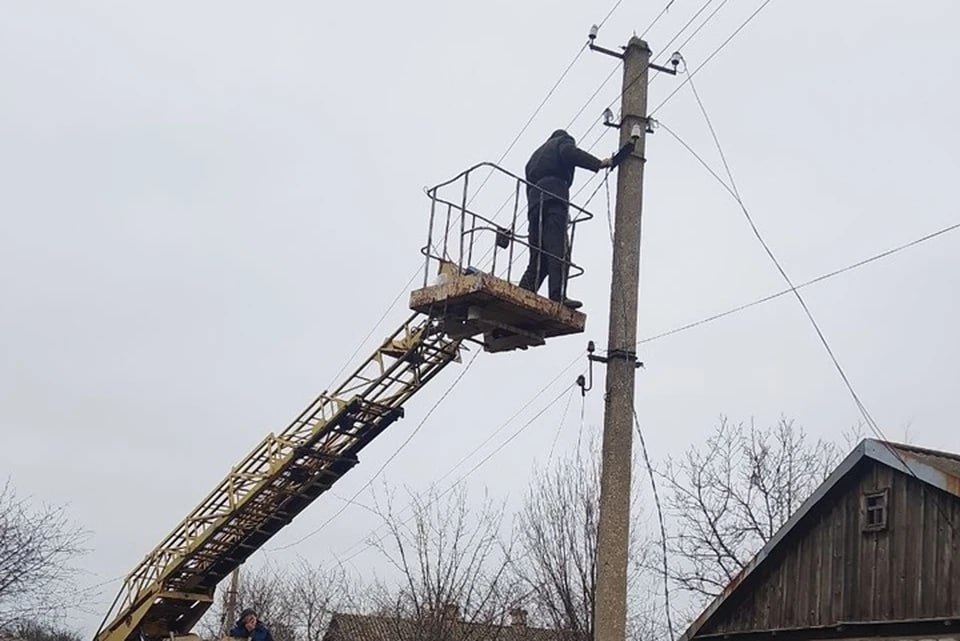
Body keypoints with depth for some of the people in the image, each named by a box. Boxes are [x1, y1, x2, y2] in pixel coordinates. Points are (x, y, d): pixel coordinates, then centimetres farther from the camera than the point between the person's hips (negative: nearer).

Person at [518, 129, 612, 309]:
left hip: (534, 202, 7)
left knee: (538, 257, 4)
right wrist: (598, 163, -6)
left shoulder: (536, 155, 38)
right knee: (558, 250, -19)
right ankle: (558, 296, -32)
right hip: (554, 196, -7)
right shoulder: (563, 140, 20)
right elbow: (569, 153, -6)